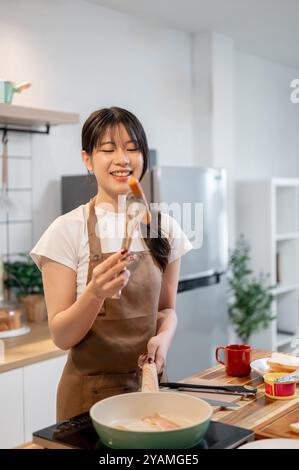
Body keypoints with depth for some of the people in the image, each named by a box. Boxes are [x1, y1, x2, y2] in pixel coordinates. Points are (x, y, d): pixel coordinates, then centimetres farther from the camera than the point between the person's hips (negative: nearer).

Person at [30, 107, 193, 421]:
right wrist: (95, 292, -31)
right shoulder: (67, 230, -13)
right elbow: (61, 337, -13)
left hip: (148, 383, 4)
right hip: (90, 391, -3)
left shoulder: (165, 227, -2)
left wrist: (163, 337, -13)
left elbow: (167, 308, 8)